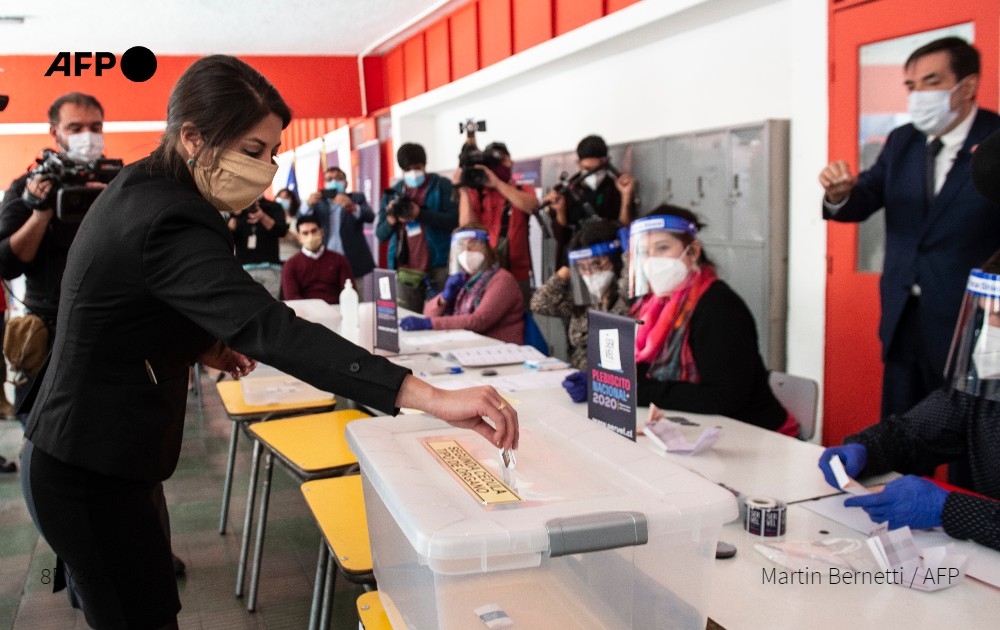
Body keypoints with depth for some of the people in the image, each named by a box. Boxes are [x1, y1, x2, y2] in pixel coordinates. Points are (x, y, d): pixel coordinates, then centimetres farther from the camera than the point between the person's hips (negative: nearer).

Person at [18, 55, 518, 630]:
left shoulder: (138, 189, 4)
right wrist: (433, 398, -49)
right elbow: (270, 329, -41)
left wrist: (200, 344, 0)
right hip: (92, 475, -10)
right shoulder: (170, 223, -28)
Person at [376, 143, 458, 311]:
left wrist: (420, 213, -18)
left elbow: (454, 219, -9)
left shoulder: (442, 186, 3)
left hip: (438, 267, -3)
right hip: (406, 271, 3)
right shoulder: (393, 193, 13)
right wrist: (391, 220, -12)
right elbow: (380, 234, 10)